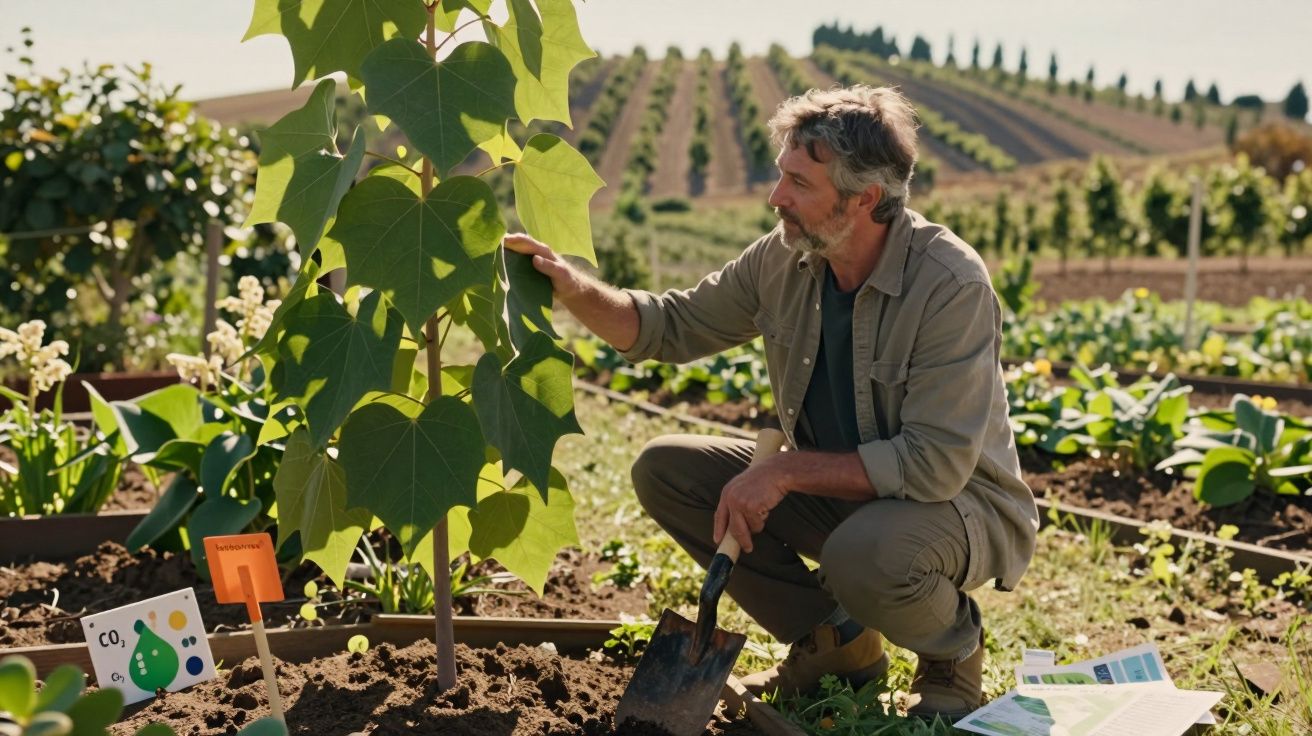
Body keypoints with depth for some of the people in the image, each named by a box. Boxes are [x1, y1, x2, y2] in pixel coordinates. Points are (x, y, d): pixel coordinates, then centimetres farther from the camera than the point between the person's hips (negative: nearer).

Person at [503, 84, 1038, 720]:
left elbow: (935, 464, -29)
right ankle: (835, 642, 6)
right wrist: (567, 283, -15)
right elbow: (670, 327, 3)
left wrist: (786, 471, -28)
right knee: (665, 470, -6)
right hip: (834, 489, 7)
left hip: (962, 498, -6)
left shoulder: (952, 285, -27)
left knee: (865, 556, -39)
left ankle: (955, 649, -1)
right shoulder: (783, 259, -8)